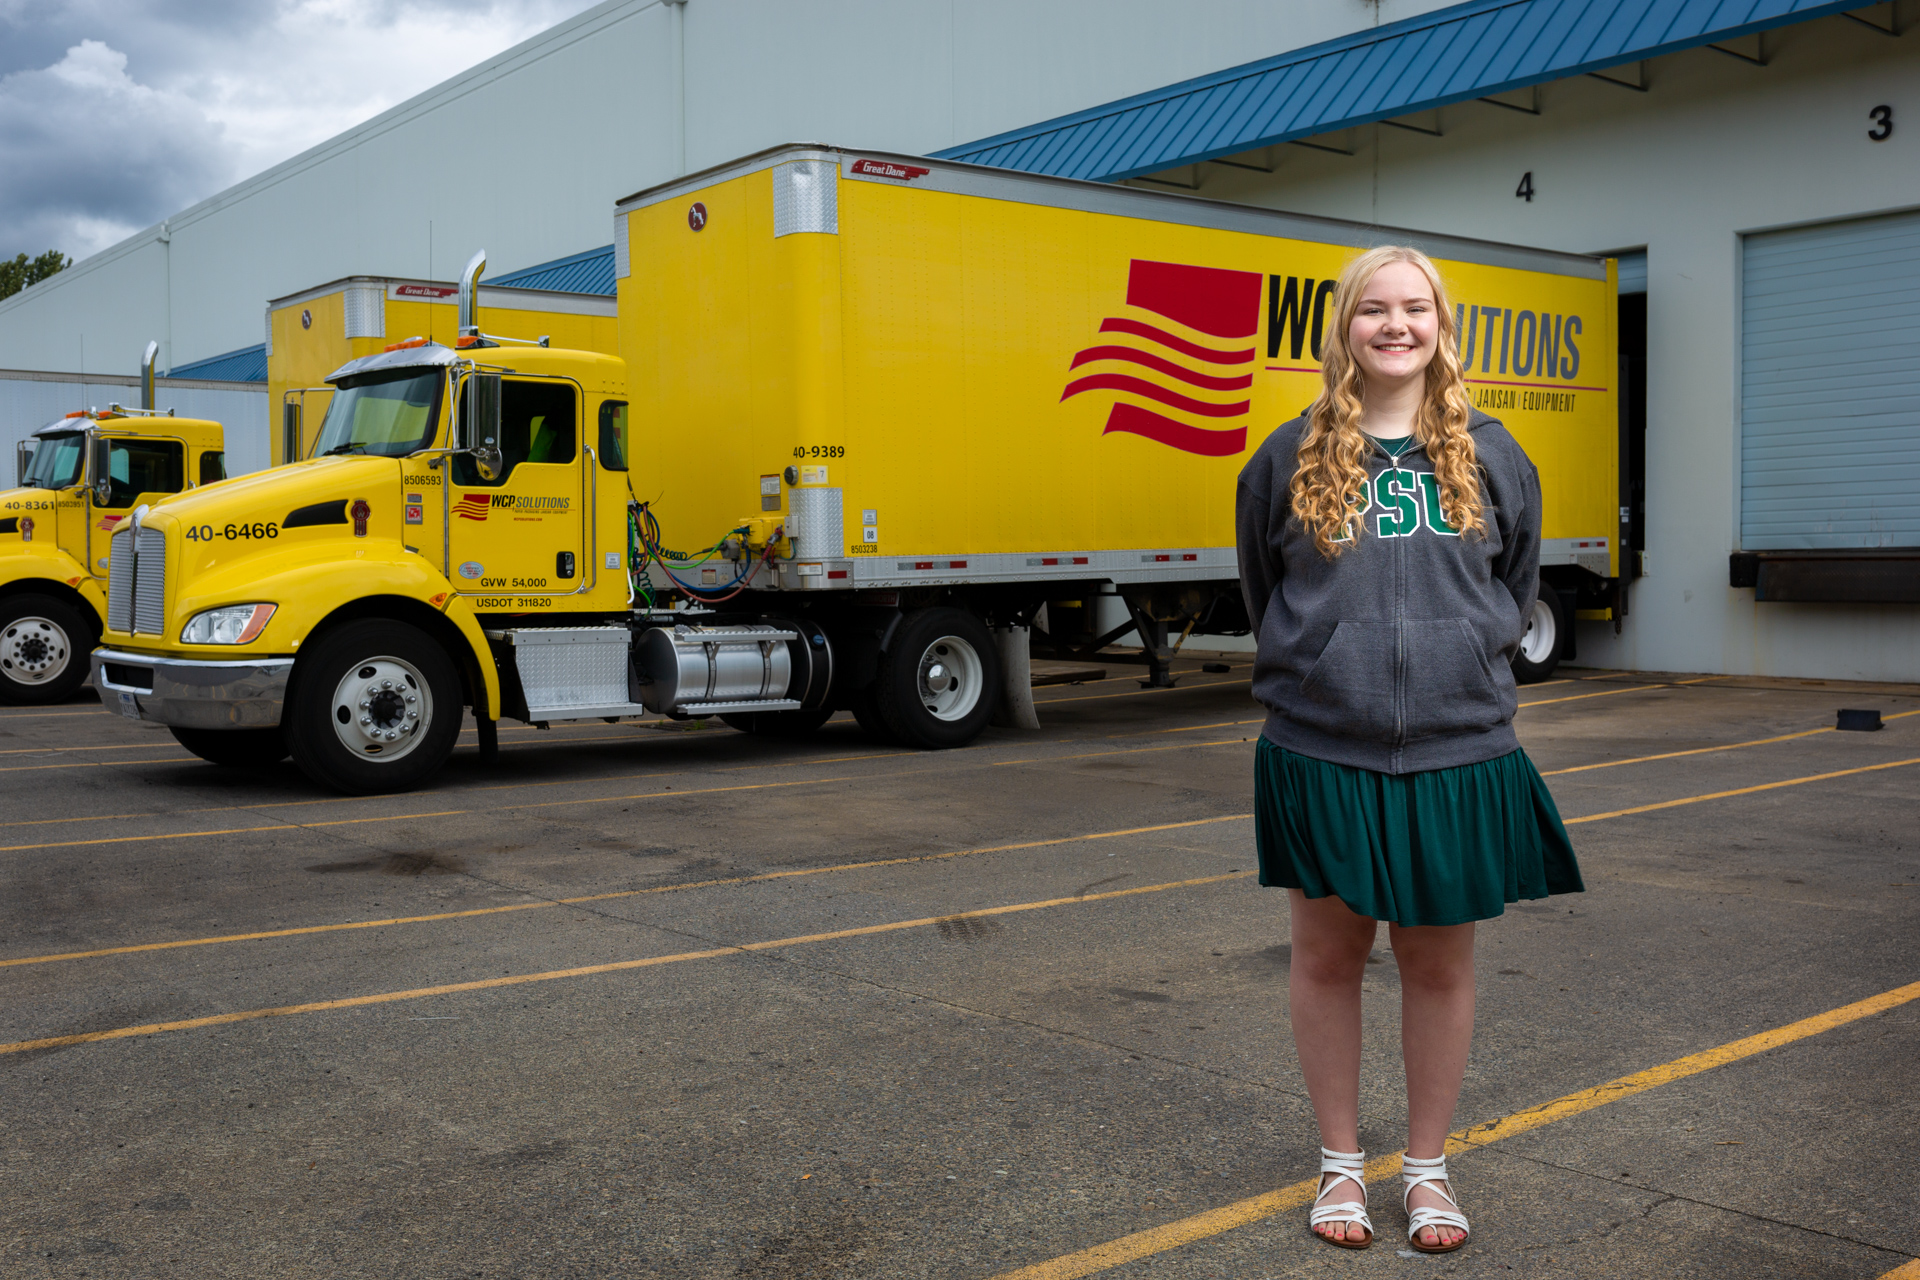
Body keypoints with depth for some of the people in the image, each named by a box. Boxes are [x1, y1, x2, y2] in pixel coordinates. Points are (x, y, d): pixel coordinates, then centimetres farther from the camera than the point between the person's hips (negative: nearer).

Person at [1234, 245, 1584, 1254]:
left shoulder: (1490, 456, 5)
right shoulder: (1291, 456, 2)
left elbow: (1516, 588, 18)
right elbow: (1262, 591, 15)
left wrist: (1462, 657, 9)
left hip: (1455, 754, 1)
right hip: (1321, 752, 0)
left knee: (1439, 964, 10)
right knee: (1327, 955, 9)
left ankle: (1428, 1167, 27)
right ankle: (1340, 1161, 27)